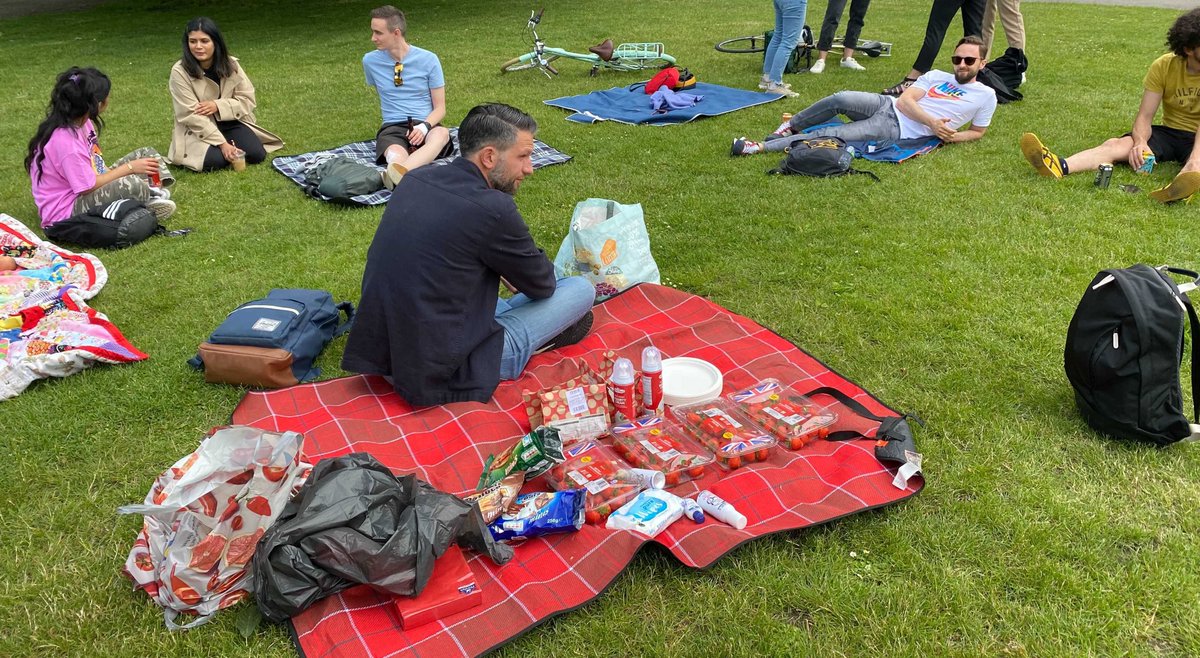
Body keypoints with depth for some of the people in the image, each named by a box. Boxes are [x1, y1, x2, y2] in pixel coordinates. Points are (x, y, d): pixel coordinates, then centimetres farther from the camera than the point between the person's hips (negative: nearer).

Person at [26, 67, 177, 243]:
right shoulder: (65, 140, -26)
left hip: (91, 185, 10)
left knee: (146, 154, 4)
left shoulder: (81, 122, 2)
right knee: (131, 185, -35)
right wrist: (129, 167, -17)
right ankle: (153, 197, -4)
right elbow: (89, 187, -23)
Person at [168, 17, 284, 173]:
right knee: (213, 160, -30)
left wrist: (218, 106, -20)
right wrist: (222, 143, -24)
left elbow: (247, 99, -2)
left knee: (256, 154, -19)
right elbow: (190, 115, -18)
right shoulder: (180, 71, -16)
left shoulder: (231, 64, -6)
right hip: (198, 130, -3)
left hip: (230, 123, 3)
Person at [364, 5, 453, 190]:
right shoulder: (370, 61, 7)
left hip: (426, 125, -2)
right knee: (396, 155, -37)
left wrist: (424, 126, -17)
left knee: (441, 134, -41)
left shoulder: (428, 59, 1)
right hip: (393, 127, 2)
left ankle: (398, 172, -66)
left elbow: (440, 107, 1)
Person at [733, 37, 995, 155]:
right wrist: (932, 122, -14)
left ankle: (760, 147, -25)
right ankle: (791, 126, -3)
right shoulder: (936, 76, 14)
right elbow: (905, 100, 3)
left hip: (896, 129, -4)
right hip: (887, 104, 4)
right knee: (841, 99, -27)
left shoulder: (985, 95, 7)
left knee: (831, 134, -22)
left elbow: (977, 131, 15)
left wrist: (953, 136, -8)